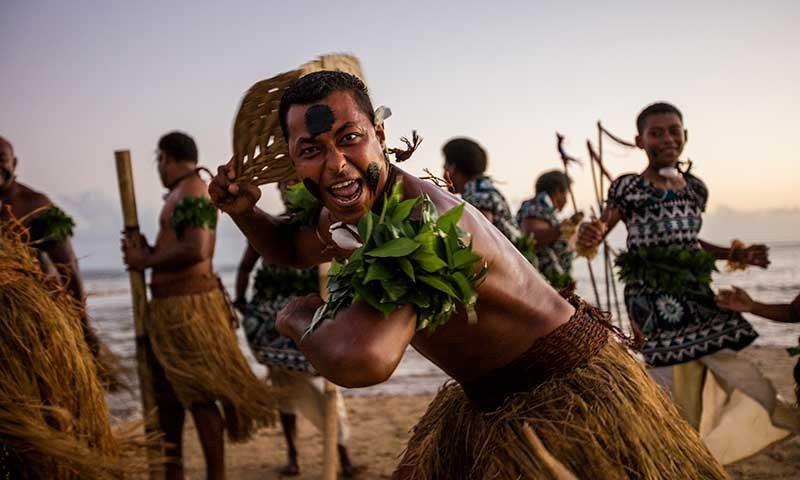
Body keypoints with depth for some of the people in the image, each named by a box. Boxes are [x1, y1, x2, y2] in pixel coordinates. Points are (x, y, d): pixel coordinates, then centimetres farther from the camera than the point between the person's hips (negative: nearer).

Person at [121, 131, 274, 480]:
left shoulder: (192, 191, -13)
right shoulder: (183, 193, 17)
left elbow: (195, 250, -26)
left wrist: (146, 260, -14)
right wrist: (146, 252, 3)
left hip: (188, 307, -10)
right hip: (170, 307, 10)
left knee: (199, 396, -3)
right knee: (168, 392, 18)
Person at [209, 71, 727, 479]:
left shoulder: (420, 223, -33)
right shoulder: (351, 210, -4)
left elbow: (361, 361, -47)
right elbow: (293, 247, 18)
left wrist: (299, 317, -25)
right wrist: (245, 210, -2)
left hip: (565, 393, -8)